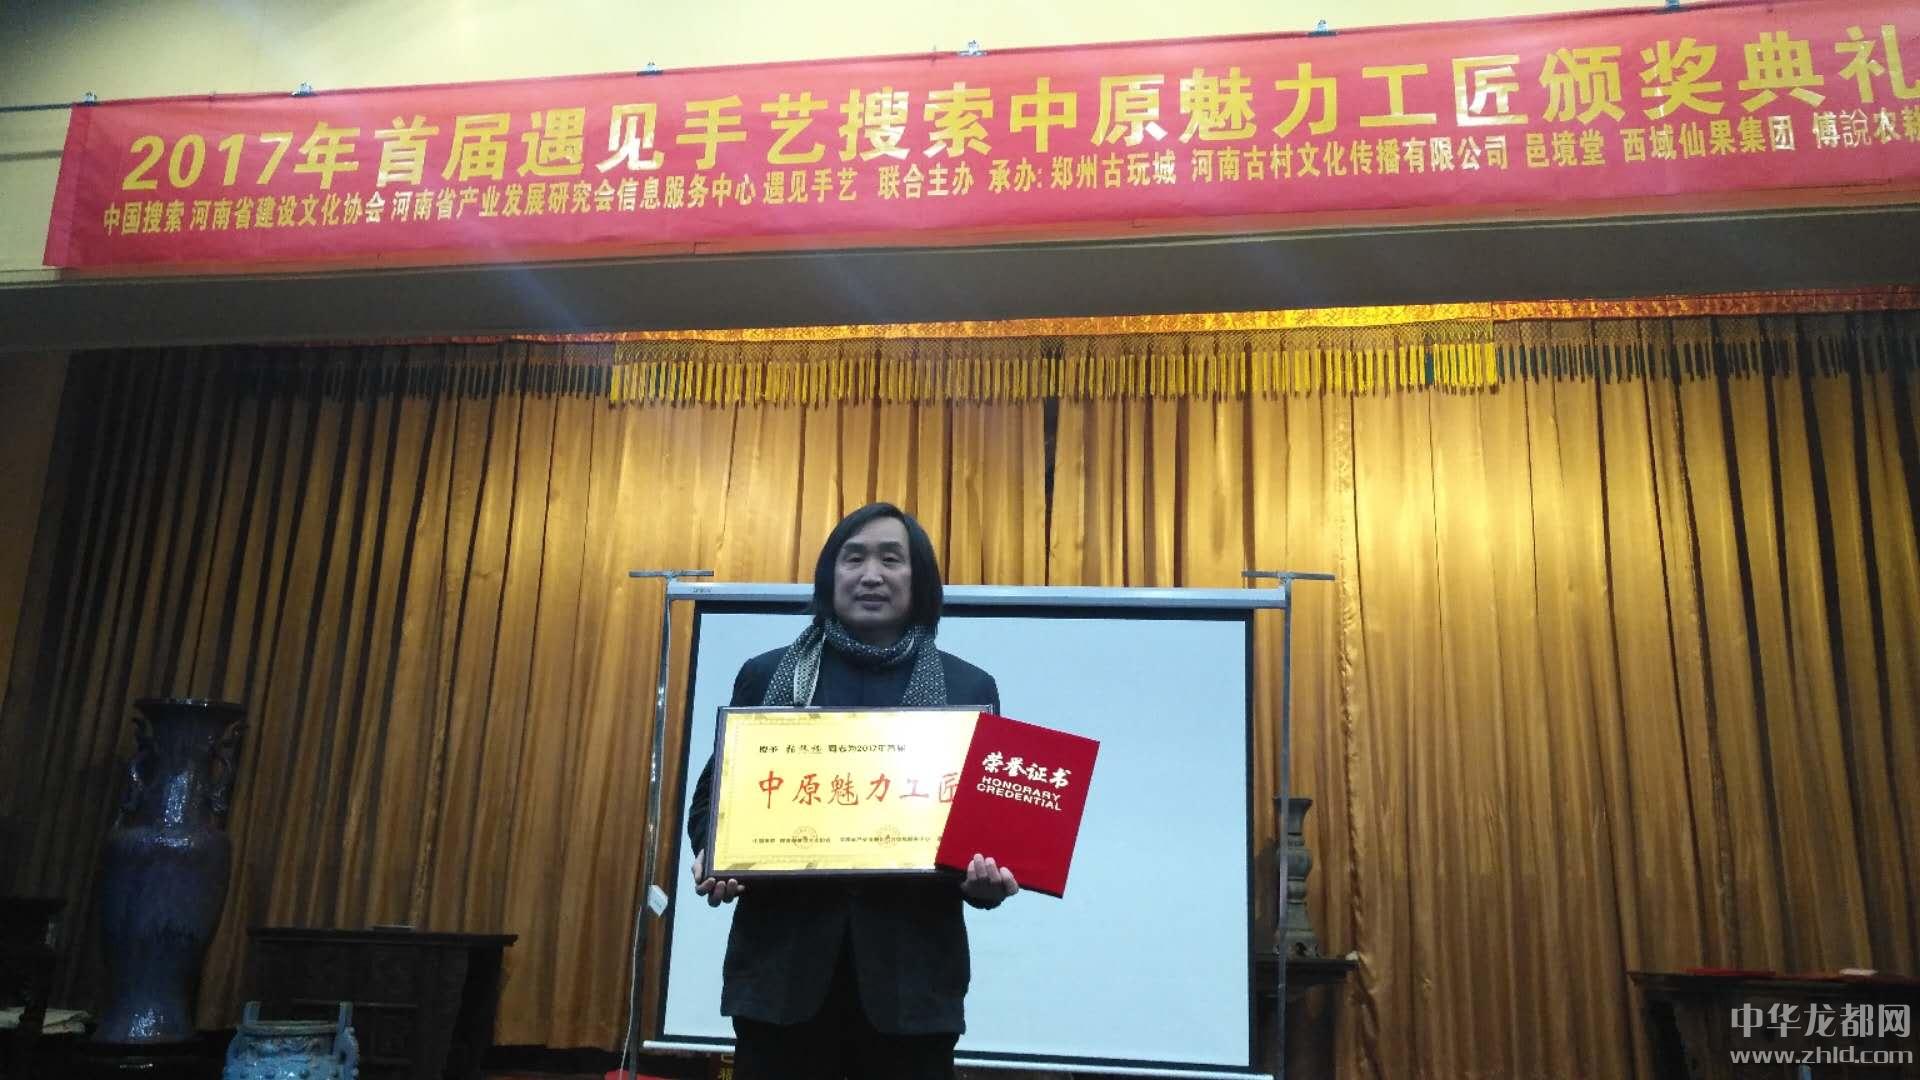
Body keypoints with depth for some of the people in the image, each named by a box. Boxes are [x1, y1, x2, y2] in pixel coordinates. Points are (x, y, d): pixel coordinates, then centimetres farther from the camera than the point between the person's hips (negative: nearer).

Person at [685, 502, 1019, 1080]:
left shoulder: (969, 687, 6)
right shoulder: (765, 676, 9)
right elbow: (714, 794, 11)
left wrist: (989, 875, -16)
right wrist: (714, 858, -10)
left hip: (911, 968, 0)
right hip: (782, 960, 1)